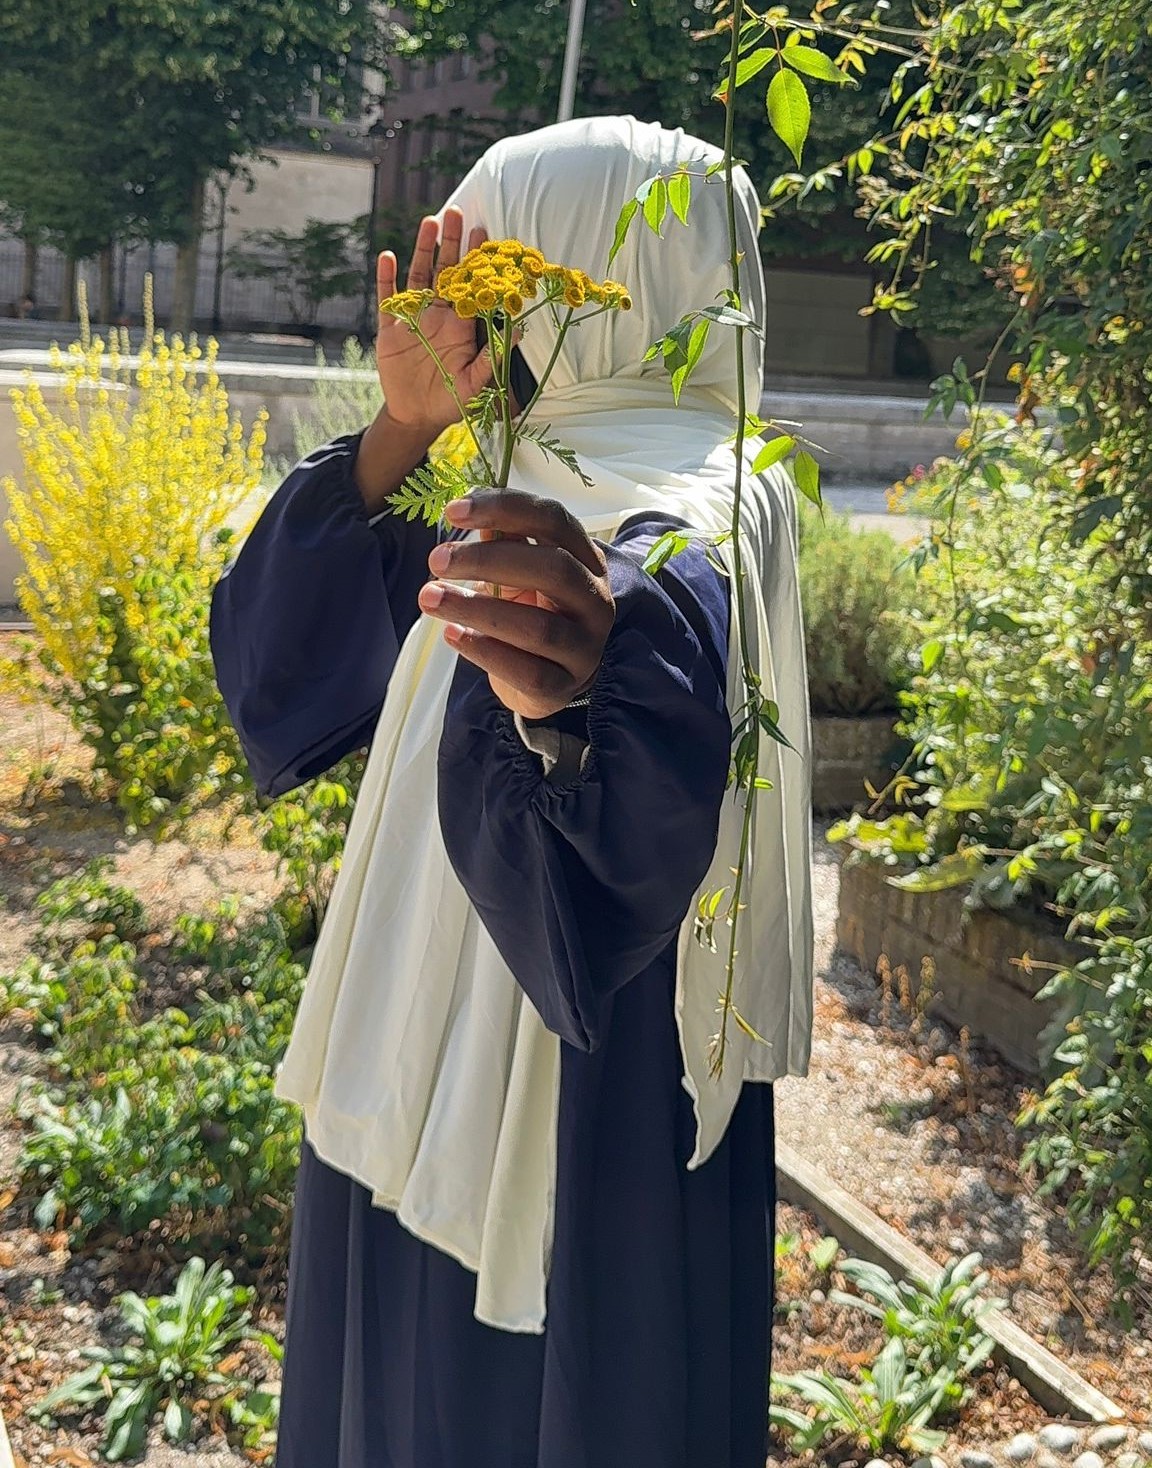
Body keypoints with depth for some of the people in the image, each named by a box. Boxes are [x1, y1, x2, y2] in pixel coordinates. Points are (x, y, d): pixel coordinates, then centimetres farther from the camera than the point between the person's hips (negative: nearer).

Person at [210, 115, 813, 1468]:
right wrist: (398, 434, -8)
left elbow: (585, 916, -40)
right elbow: (272, 668, 3)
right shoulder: (532, 498, 4)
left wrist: (553, 723, -61)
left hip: (563, 1183, -8)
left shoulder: (662, 546, -24)